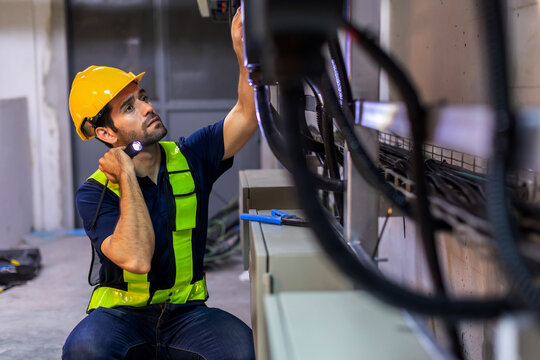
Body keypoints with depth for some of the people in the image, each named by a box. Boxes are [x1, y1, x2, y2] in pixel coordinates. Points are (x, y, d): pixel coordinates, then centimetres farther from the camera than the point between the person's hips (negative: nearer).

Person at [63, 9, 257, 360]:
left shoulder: (189, 158, 1)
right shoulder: (95, 193, -10)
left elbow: (248, 115, -11)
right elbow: (137, 259, -26)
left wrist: (243, 51, -26)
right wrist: (127, 177, -20)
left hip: (186, 310, 3)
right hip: (121, 313, -2)